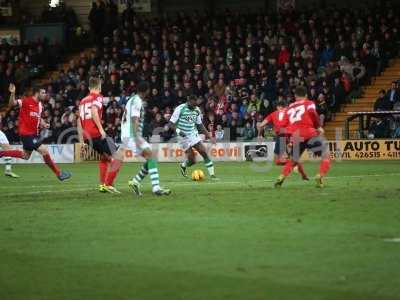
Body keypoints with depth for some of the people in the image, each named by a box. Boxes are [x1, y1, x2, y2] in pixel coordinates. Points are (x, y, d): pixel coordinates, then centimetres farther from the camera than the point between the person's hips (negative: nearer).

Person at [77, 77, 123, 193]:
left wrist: (82, 142, 23)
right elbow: (94, 112, -20)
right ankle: (108, 184, -10)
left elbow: (79, 122, 21)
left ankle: (102, 185, 21)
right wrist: (101, 129, -23)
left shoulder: (83, 101, 21)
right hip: (97, 134, -8)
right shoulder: (98, 97, 0)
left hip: (87, 136, 8)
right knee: (119, 156, -3)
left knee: (105, 157, 28)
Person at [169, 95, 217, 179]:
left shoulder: (197, 110, 4)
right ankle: (183, 166, 25)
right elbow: (171, 123, -11)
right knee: (192, 160, -9)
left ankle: (212, 174, -8)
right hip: (183, 137, -5)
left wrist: (209, 136, 10)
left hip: (194, 134, 5)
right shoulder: (180, 109, -13)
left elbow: (200, 125, 15)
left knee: (203, 152, -11)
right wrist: (178, 130, -29)